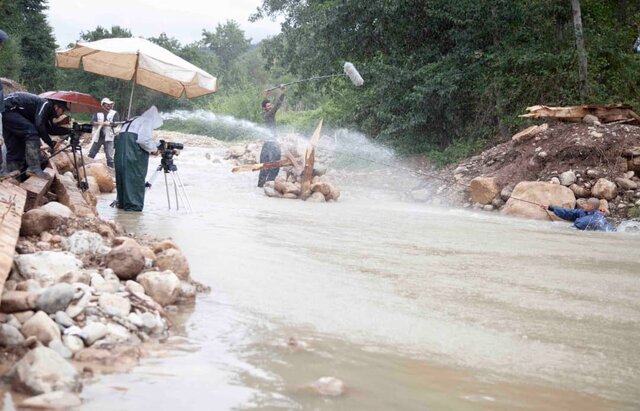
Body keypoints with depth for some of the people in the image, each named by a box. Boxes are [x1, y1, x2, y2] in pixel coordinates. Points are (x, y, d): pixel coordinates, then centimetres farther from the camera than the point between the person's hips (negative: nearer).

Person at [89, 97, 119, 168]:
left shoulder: (114, 113, 5)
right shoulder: (97, 113, 9)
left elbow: (116, 123, -8)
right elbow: (92, 122, -3)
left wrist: (107, 124, -20)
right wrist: (98, 123, -22)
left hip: (108, 137, -2)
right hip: (97, 137, 2)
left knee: (109, 156, -4)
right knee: (91, 154, 9)